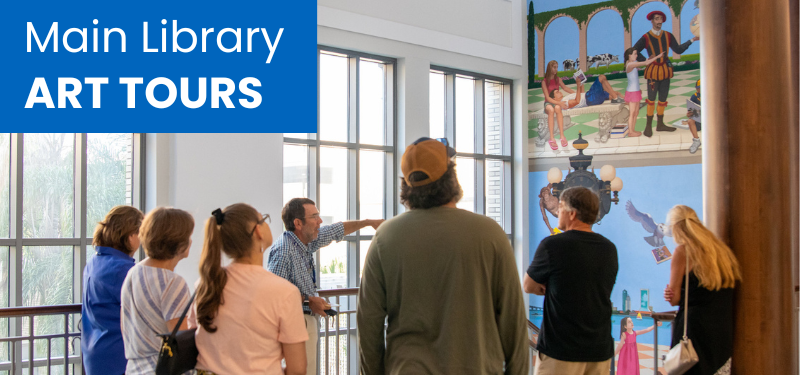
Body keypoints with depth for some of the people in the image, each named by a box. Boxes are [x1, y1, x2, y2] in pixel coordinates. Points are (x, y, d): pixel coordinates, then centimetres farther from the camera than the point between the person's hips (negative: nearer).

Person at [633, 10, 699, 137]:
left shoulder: (667, 36, 5)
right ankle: (648, 126, 6)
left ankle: (660, 125, 20)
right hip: (653, 70, -4)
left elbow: (678, 50, 3)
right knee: (651, 99, -3)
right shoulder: (646, 38, -6)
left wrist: (692, 40, -1)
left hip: (665, 70, 4)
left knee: (663, 98, 9)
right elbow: (634, 51, -3)